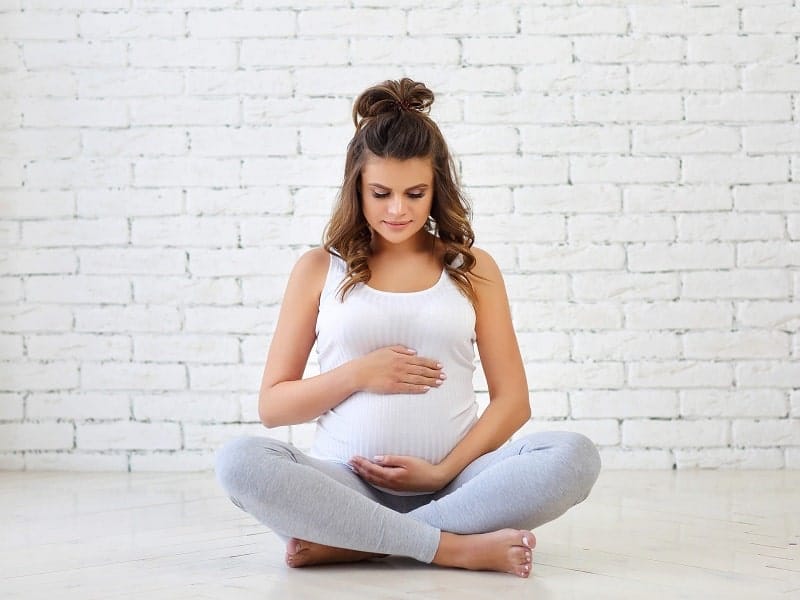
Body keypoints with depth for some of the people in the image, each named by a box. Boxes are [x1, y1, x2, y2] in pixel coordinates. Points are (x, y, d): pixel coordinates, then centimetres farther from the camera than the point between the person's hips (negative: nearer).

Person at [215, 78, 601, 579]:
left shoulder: (472, 269, 12)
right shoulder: (320, 269, 11)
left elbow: (513, 400, 7)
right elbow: (272, 405, 10)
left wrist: (444, 471, -7)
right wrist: (357, 374, -5)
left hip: (454, 483, 1)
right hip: (348, 482, -1)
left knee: (574, 456, -28)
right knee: (240, 462, -31)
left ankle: (350, 542, -25)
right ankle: (456, 547, -28)